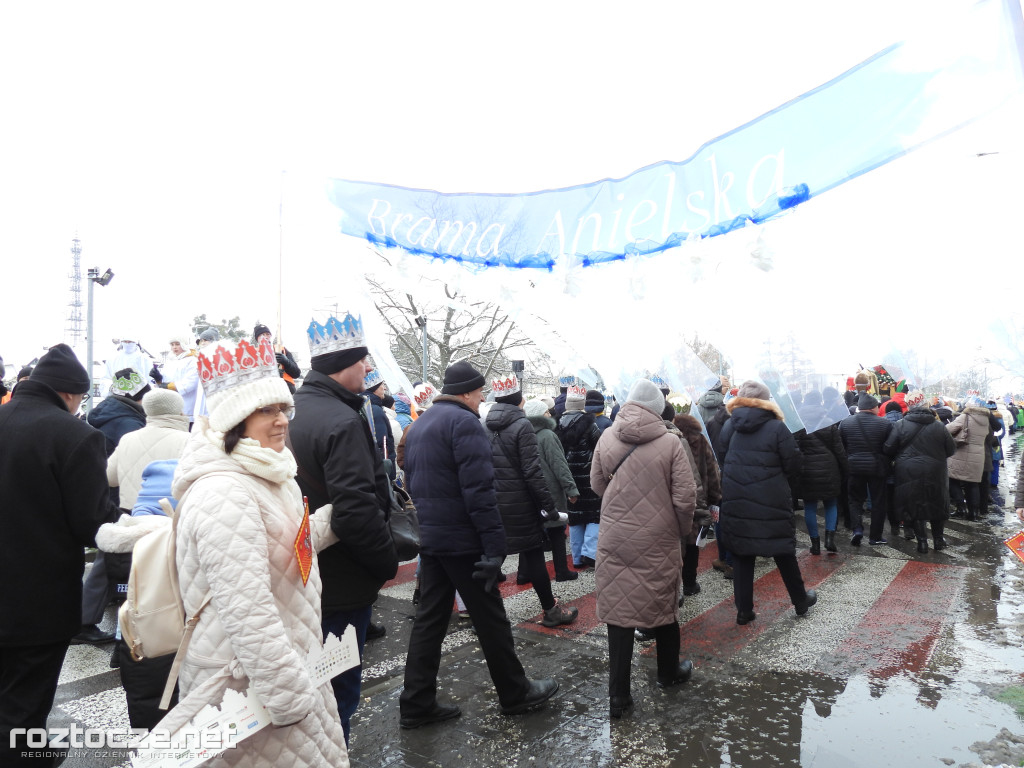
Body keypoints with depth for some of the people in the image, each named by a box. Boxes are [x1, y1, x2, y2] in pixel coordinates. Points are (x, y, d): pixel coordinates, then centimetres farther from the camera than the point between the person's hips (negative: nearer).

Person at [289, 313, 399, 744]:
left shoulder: (293, 411, 6)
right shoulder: (343, 422, -23)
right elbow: (357, 510, -29)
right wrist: (388, 563, -13)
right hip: (341, 583, -9)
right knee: (339, 687, 7)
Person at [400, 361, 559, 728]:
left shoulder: (419, 424, 13)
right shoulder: (464, 423, -16)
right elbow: (479, 491, -23)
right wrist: (495, 546, -22)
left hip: (430, 538, 9)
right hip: (463, 540, -8)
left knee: (429, 618, 13)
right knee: (490, 619, 6)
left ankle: (416, 705, 19)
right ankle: (515, 694, 22)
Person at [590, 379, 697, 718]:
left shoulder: (607, 438, -4)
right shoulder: (670, 442, -12)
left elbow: (597, 485, 6)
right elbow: (685, 497, -11)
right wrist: (684, 530, 6)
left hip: (615, 538, 1)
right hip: (659, 540, -1)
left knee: (618, 610, 7)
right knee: (663, 604, 19)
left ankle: (618, 694, 10)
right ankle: (669, 672, 39)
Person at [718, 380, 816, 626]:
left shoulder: (728, 426, 3)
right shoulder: (777, 427, -7)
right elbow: (793, 466, -3)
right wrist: (784, 490, 12)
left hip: (735, 501, 3)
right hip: (772, 502, -2)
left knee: (741, 555, 10)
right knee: (784, 552, 14)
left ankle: (744, 610, 14)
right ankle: (800, 601, 32)